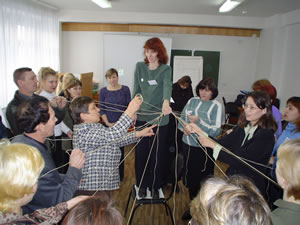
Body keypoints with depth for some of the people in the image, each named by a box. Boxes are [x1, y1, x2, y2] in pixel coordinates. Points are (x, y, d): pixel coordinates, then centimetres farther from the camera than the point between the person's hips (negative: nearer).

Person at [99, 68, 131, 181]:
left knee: (120, 149, 5)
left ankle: (120, 175, 20)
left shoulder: (125, 89, 2)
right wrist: (108, 123, -7)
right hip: (108, 125, 0)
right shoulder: (103, 91, 3)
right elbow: (101, 109, 3)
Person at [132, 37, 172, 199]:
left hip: (159, 118, -2)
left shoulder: (165, 69, -5)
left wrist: (166, 102, -44)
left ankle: (155, 186, 25)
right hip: (142, 117, 3)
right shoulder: (140, 67, 5)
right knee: (141, 153, 9)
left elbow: (167, 86, -24)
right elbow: (136, 90, 8)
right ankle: (142, 184, 27)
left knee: (158, 154, 6)